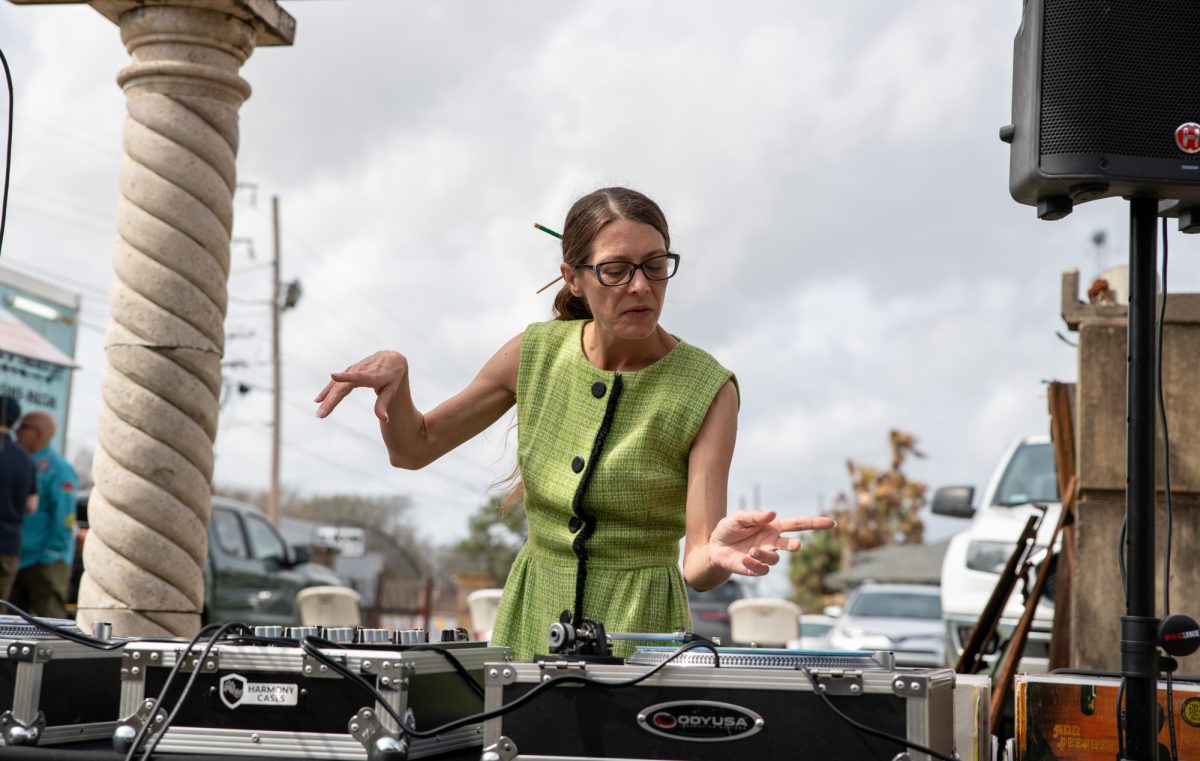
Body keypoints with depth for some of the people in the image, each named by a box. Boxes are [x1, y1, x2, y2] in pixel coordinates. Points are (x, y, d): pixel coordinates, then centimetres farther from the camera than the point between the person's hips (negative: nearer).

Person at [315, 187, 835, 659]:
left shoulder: (707, 390, -11)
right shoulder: (538, 353, -1)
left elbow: (697, 566, -17)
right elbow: (412, 448, 9)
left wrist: (720, 554, -40)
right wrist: (394, 372, -10)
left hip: (639, 633, -3)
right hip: (530, 621, 3)